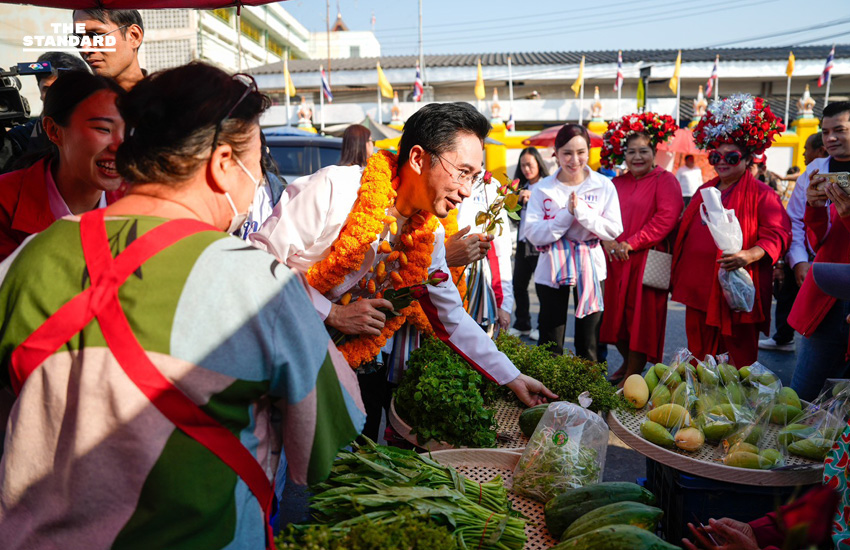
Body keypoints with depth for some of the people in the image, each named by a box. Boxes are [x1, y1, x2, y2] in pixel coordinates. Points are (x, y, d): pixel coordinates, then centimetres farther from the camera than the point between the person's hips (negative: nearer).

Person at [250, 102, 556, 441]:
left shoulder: (429, 235, 0)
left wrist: (512, 378, 9)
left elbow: (452, 319, 8)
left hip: (360, 368, 6)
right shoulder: (336, 188, -21)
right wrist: (331, 313, -22)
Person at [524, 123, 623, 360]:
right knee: (550, 343, 5)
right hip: (552, 269, 0)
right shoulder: (542, 188, -1)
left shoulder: (604, 186, 0)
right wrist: (566, 214, -18)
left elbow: (613, 230, -6)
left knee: (589, 344, 9)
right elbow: (533, 234, -9)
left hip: (590, 268, 1)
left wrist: (582, 211, -17)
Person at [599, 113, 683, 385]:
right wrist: (607, 240, -12)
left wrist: (631, 243, -18)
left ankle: (632, 376, 9)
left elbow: (666, 218, -16)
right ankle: (628, 362, 34)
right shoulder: (617, 184, 13)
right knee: (617, 315, 13)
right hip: (616, 261, 6)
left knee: (640, 318, -1)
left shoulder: (665, 180, -4)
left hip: (647, 260, -6)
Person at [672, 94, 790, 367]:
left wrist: (750, 255, -28)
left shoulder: (761, 193, -4)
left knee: (739, 352, 1)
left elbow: (778, 234, -12)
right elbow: (686, 229, 25)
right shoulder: (705, 190, 17)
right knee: (699, 350, 15)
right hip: (699, 285, 7)